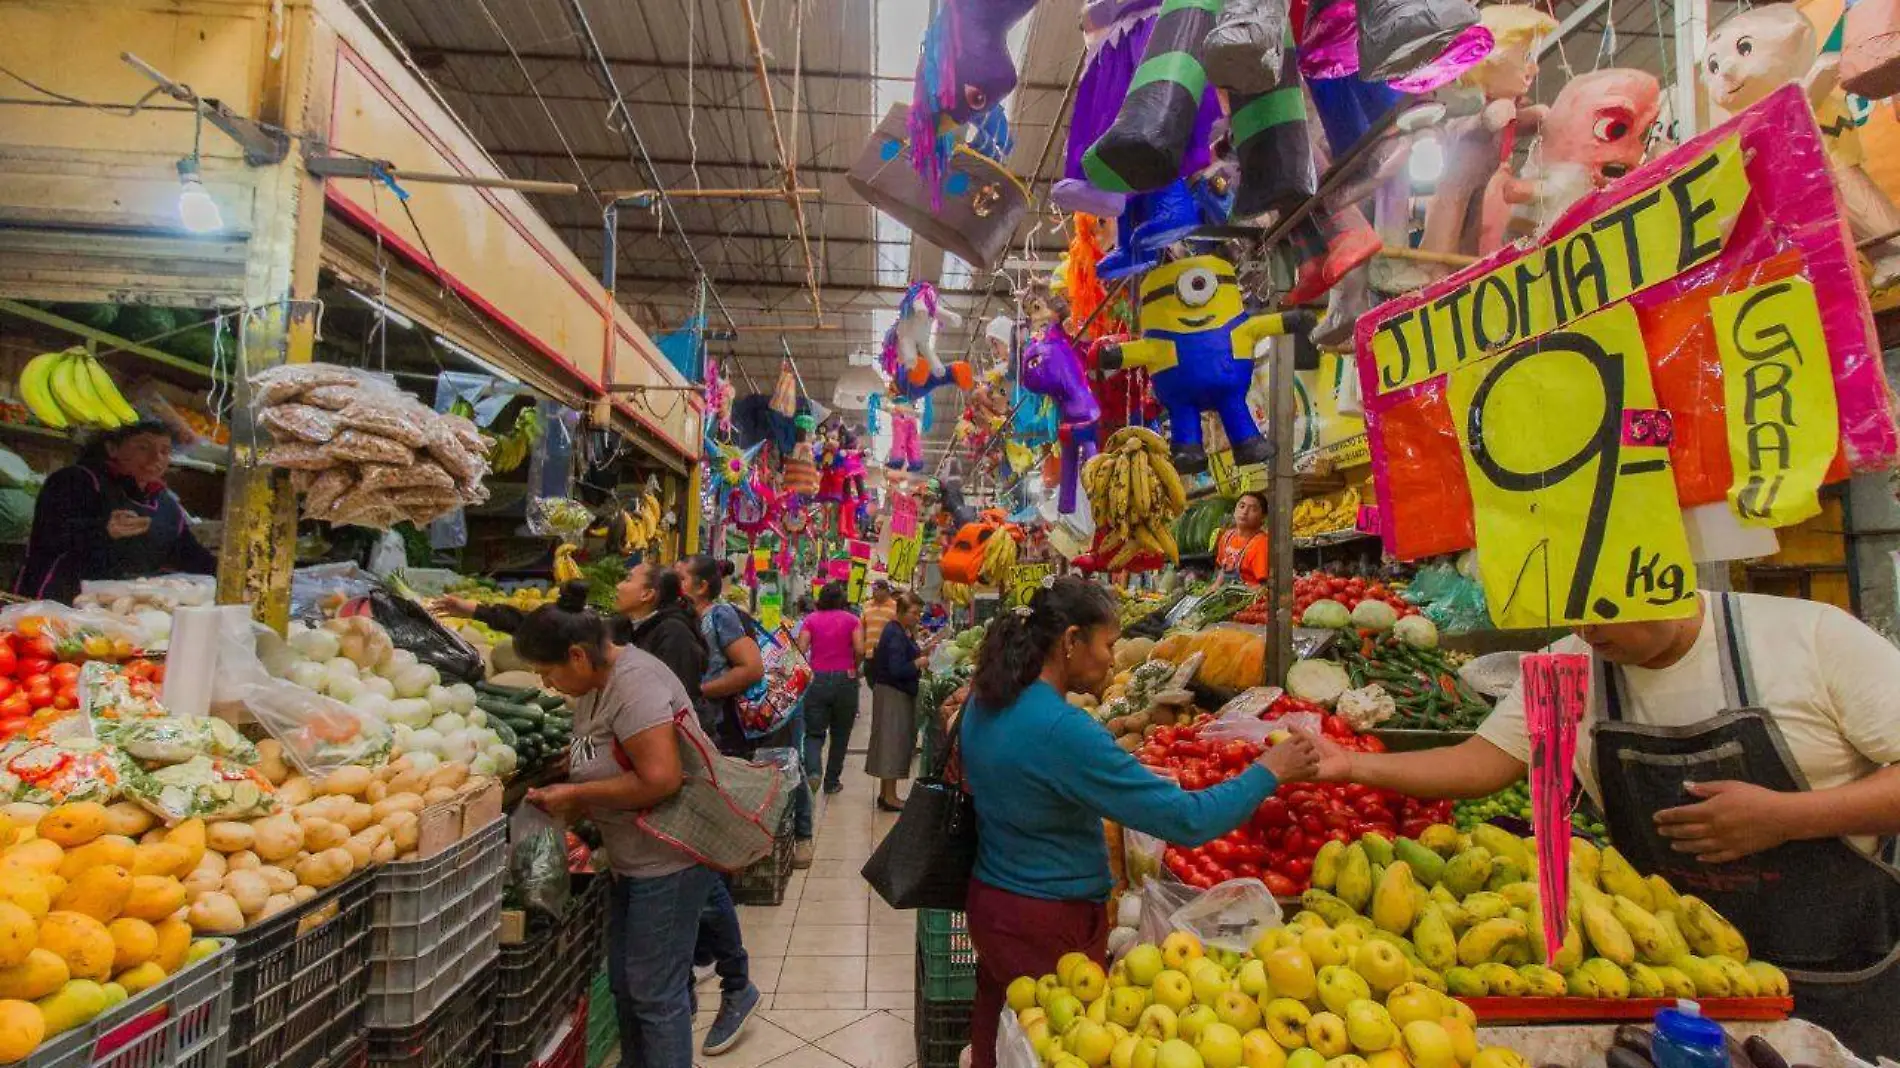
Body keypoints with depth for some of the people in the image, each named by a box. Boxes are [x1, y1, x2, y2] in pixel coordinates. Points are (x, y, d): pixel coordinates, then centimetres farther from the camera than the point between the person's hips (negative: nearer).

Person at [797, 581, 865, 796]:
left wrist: (808, 669, 9)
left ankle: (812, 771, -20)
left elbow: (801, 650, -6)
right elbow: (860, 650, -11)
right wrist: (854, 668, 7)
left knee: (814, 733, 6)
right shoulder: (851, 619, 1)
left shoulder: (810, 620, 2)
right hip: (845, 680, 0)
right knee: (840, 735, 15)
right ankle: (832, 781, 21)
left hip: (817, 679, 0)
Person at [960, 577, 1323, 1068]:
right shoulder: (1062, 731, -29)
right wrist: (1269, 771, -15)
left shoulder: (984, 703, -3)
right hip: (1050, 926, -8)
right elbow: (1185, 820, -27)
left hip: (989, 904, 8)